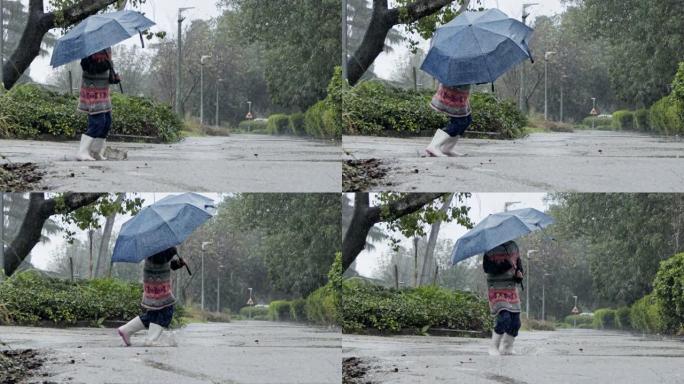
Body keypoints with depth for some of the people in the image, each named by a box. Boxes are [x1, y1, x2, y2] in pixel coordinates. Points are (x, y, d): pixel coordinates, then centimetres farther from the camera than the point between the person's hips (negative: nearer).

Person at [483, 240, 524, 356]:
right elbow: (487, 268, -17)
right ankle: (494, 347, -6)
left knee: (515, 322, 2)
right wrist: (506, 264, -25)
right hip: (497, 290, -6)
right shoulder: (491, 249, -7)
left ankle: (507, 348, 18)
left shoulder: (513, 246, 11)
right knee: (504, 318, -20)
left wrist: (519, 274, -2)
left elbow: (519, 264, 21)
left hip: (512, 289, 6)